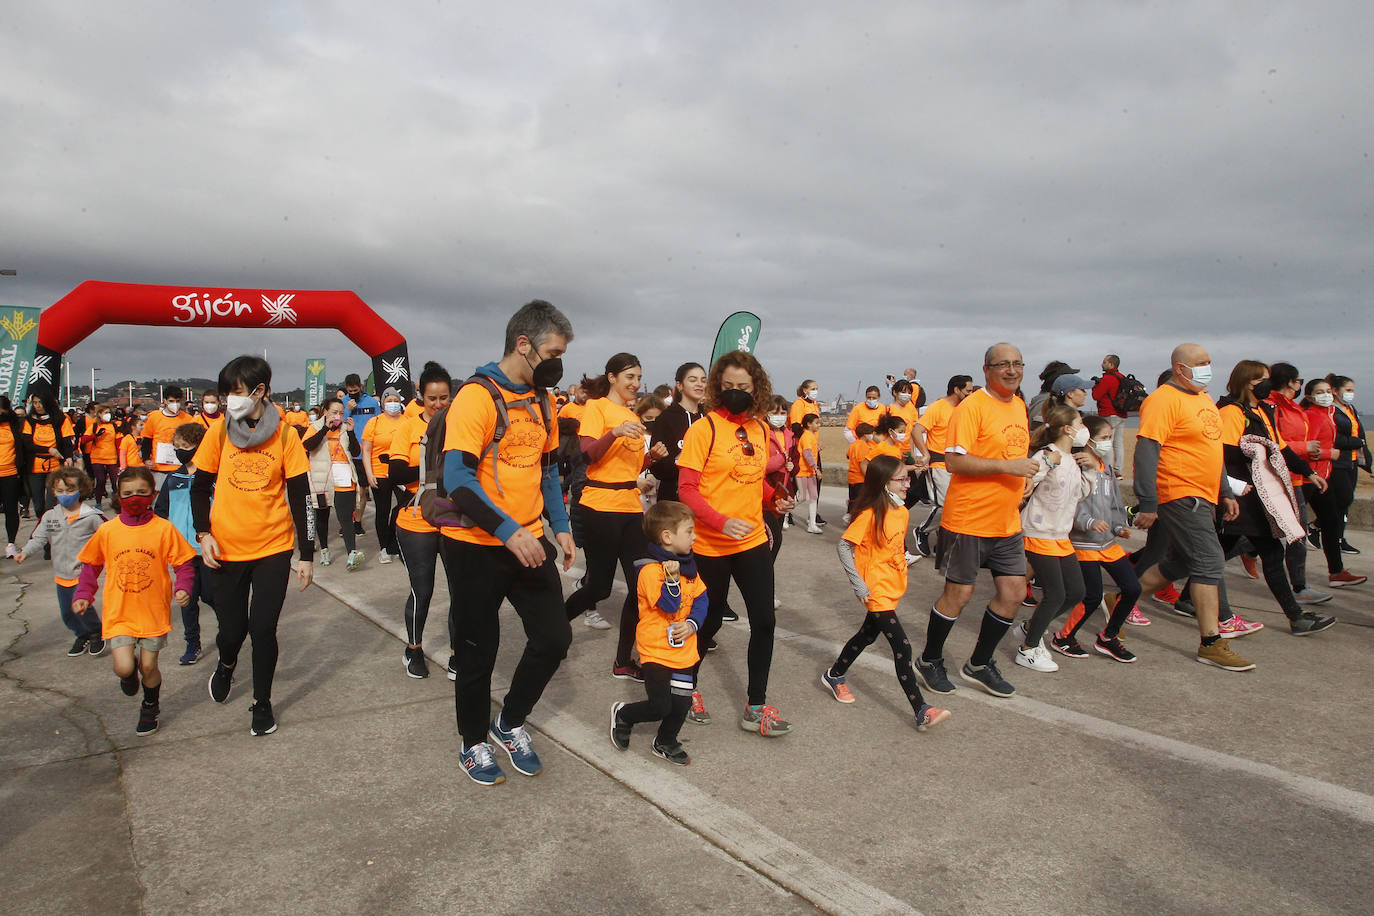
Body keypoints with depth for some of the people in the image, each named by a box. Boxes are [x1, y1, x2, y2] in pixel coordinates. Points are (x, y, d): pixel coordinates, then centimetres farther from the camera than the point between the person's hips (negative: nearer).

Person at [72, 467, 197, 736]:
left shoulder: (163, 528, -6)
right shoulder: (107, 530, -1)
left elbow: (183, 562, 0)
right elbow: (91, 564, 13)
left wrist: (183, 588, -15)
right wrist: (84, 594, 4)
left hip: (154, 612, -1)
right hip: (119, 613, 1)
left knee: (148, 667, 8)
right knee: (124, 668, -10)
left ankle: (150, 708, 36)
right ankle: (130, 672, 29)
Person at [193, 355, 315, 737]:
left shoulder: (285, 435, -5)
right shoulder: (219, 431, -1)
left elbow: (300, 496, -3)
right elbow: (200, 486, 8)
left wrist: (307, 555, -4)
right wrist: (204, 533, -6)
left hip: (273, 550, -1)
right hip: (226, 549, 2)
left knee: (263, 629, 0)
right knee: (232, 629, 8)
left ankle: (262, 703, 21)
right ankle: (226, 664, 44)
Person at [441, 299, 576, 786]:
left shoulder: (541, 400, 9)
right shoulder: (477, 396, -15)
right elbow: (457, 479, -23)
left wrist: (561, 527, 9)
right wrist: (507, 531, -30)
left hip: (529, 541, 7)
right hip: (477, 547, -6)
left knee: (554, 638, 6)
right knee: (479, 651, 7)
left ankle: (510, 723, 29)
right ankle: (474, 742, 30)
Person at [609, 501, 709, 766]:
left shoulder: (688, 566, 5)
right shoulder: (650, 570, -20)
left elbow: (701, 598, 6)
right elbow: (669, 605, -23)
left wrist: (692, 624, -10)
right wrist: (672, 579, -38)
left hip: (684, 649, 7)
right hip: (657, 651, -7)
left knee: (681, 703, 9)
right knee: (660, 707, -3)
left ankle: (665, 742, 34)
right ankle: (622, 714, 26)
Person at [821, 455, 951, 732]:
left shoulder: (902, 512, 5)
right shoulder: (870, 514, -20)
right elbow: (843, 546, -20)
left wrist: (903, 566, 17)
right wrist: (858, 584, -21)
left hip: (893, 589, 9)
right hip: (876, 591, -9)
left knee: (868, 635, 21)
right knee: (902, 647, -11)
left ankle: (834, 675, 41)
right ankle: (922, 712, -7)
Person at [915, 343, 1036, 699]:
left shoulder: (1019, 406, 12)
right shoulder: (972, 407, -14)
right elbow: (954, 460, -23)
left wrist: (1023, 478, 11)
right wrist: (1007, 466, -24)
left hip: (1007, 522, 8)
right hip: (969, 519, -8)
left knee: (1013, 591, 7)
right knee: (959, 592, 2)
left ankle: (979, 664, 25)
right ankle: (929, 661, 23)